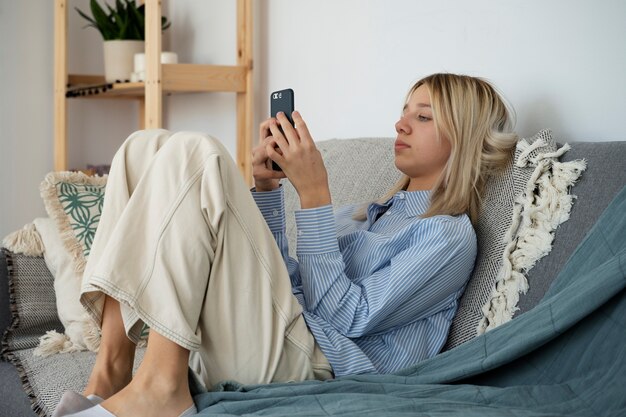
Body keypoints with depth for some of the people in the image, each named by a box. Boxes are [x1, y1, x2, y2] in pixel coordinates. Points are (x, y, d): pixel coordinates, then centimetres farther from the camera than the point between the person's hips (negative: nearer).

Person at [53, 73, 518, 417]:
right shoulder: (374, 212, 27)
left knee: (194, 153, -19)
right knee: (146, 147, -1)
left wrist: (313, 192, -11)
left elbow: (348, 316, -11)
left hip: (310, 363, -8)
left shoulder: (450, 237, 1)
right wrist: (267, 186, 10)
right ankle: (112, 366, -12)